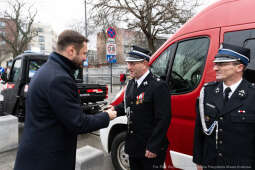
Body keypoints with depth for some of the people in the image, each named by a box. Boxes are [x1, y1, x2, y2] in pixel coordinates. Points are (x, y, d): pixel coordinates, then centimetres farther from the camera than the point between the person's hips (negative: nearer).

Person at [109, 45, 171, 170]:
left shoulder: (158, 86, -19)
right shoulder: (131, 83, 5)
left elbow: (164, 119, -21)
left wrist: (153, 147, -20)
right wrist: (115, 109, -3)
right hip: (133, 145, 7)